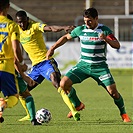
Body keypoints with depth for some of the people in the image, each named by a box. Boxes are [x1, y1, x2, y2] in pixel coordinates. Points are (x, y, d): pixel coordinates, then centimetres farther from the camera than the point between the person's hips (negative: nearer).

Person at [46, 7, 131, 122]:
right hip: (83, 65, 3)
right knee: (64, 84, -13)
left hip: (100, 67, -3)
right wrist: (52, 48, 12)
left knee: (112, 91, -15)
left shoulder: (104, 30, -8)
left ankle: (124, 114, 11)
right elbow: (66, 37, 17)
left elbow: (117, 45, -14)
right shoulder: (80, 30, 1)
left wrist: (106, 39, -32)